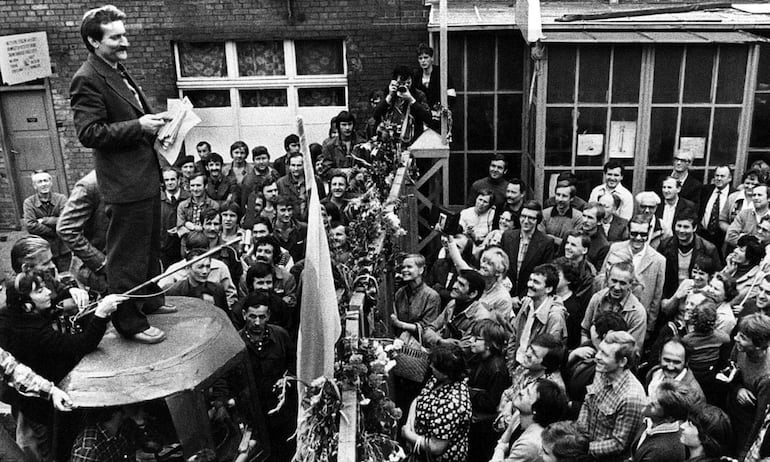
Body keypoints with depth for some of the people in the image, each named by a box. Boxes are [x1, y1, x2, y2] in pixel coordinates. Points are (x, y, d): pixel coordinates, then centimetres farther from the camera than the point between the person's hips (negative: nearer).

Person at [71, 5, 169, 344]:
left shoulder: (119, 72, 16)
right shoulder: (87, 79, -15)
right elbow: (89, 133, -21)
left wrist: (153, 122, 11)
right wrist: (138, 126, -24)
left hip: (146, 176, 10)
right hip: (125, 183, -10)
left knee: (150, 246, 21)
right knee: (127, 255, -1)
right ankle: (129, 322, 10)